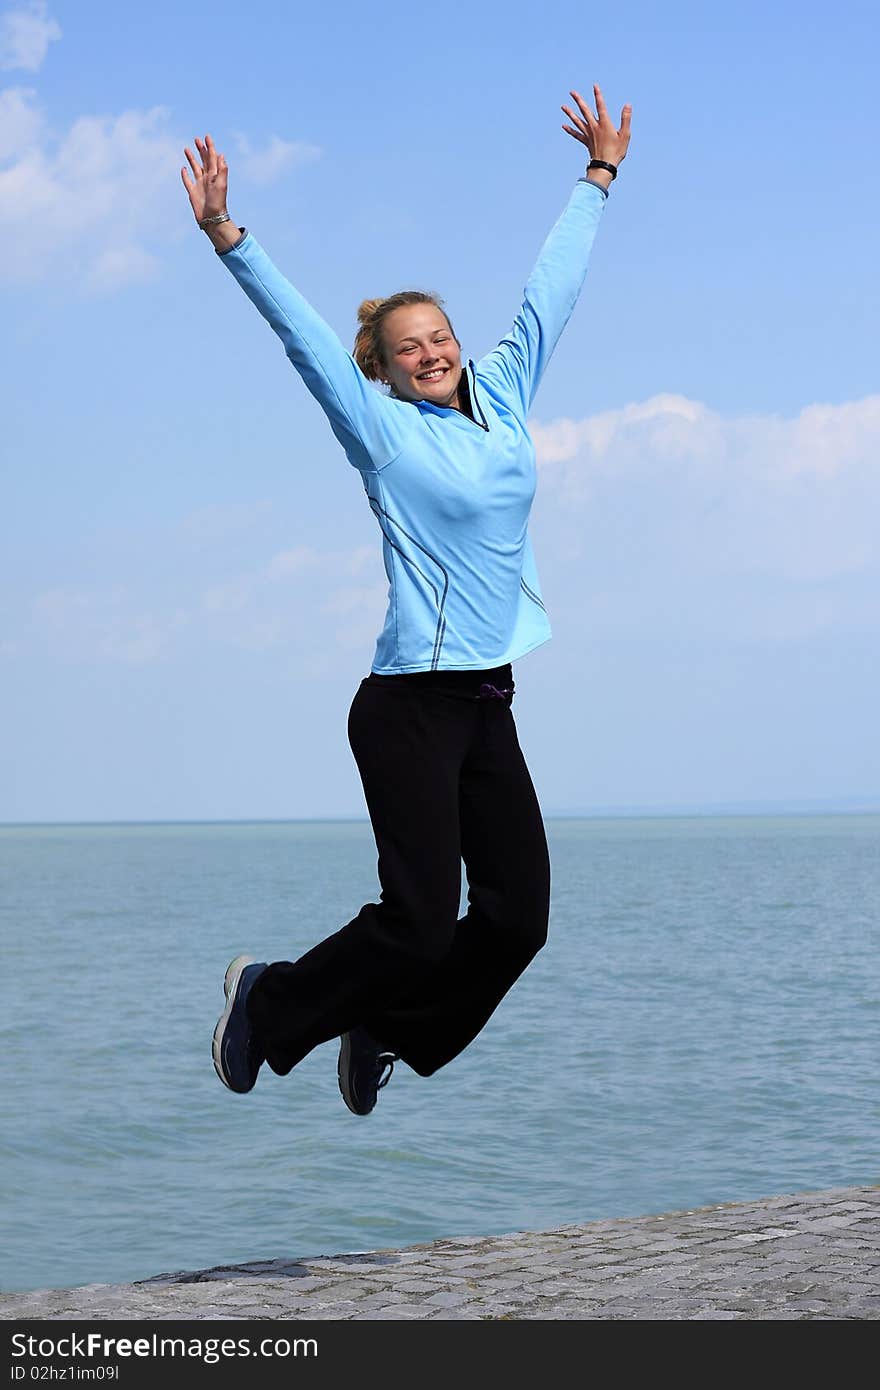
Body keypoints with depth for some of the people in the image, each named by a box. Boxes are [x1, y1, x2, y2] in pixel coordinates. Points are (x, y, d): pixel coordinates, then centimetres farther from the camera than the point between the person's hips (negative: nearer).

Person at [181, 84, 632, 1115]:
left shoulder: (502, 399, 12)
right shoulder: (383, 430, -2)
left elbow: (549, 293, 21)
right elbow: (299, 331, -7)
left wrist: (597, 177, 32)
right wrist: (227, 237, -15)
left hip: (488, 710, 6)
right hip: (411, 708, -6)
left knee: (518, 916, 2)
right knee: (419, 920, -7)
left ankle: (388, 1035, 22)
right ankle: (270, 1003, 16)